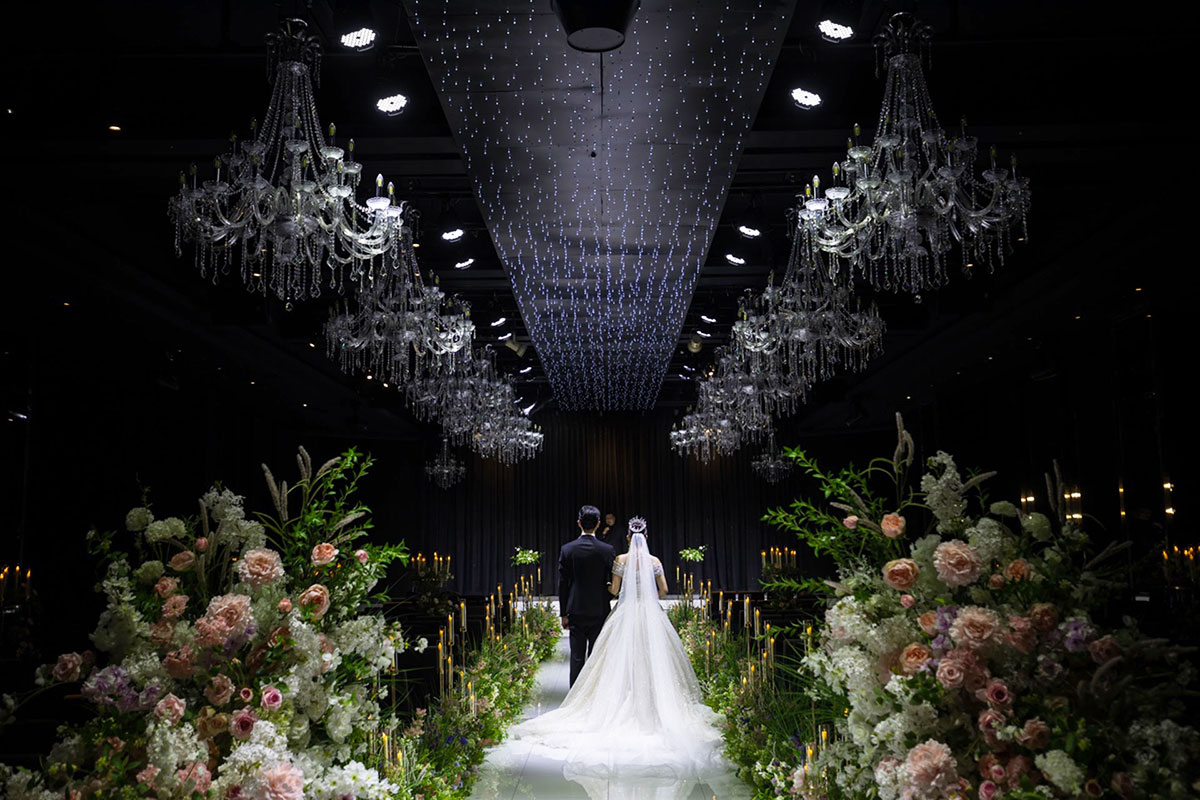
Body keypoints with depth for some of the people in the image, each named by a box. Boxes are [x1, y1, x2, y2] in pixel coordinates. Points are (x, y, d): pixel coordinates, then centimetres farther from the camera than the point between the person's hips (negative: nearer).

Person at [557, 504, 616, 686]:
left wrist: (564, 613, 5)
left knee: (577, 657, 6)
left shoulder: (567, 549, -4)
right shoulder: (607, 550, -7)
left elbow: (562, 584, -1)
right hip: (600, 610, -1)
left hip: (576, 611, 1)